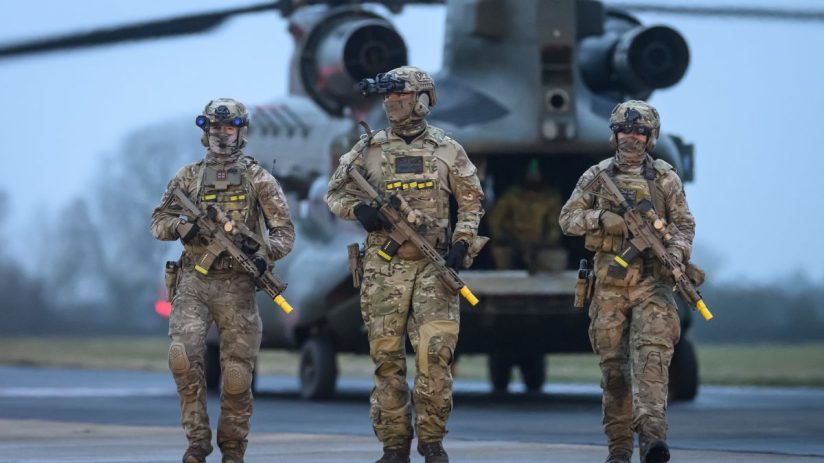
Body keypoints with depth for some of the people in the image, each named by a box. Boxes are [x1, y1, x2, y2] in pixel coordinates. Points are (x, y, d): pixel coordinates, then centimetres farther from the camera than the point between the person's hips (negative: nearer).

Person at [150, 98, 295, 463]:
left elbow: (284, 230, 3)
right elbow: (158, 222, 11)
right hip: (193, 282, 1)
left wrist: (264, 256, -16)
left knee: (237, 372, 0)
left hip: (236, 286, -1)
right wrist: (183, 226, -11)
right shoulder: (188, 177, 10)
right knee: (183, 354, -19)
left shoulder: (258, 179, 4)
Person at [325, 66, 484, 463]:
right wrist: (358, 209, -8)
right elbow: (335, 192, 13)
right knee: (387, 357, 1)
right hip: (383, 267, 1)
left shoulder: (447, 151, 6)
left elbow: (471, 202, 11)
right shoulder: (368, 149, 8)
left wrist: (462, 242, -4)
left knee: (436, 352, -10)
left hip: (433, 266, -1)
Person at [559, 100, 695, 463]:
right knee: (614, 365, 4)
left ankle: (651, 433, -29)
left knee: (651, 355, -18)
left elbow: (684, 224, 6)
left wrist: (676, 252, -14)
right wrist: (601, 219, -12)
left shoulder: (665, 178, 7)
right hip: (609, 284, 2)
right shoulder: (596, 176, 8)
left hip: (652, 283, -2)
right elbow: (567, 219, 6)